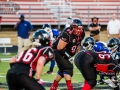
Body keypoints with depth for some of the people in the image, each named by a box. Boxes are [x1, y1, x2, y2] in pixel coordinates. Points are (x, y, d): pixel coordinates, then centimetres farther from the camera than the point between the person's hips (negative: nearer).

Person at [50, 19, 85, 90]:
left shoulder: (81, 34, -9)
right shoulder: (67, 34, -32)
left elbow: (78, 43, 12)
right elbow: (60, 48, -29)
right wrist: (69, 57, -28)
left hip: (67, 52, 9)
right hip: (58, 52, -9)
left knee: (63, 69, 16)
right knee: (68, 67, -20)